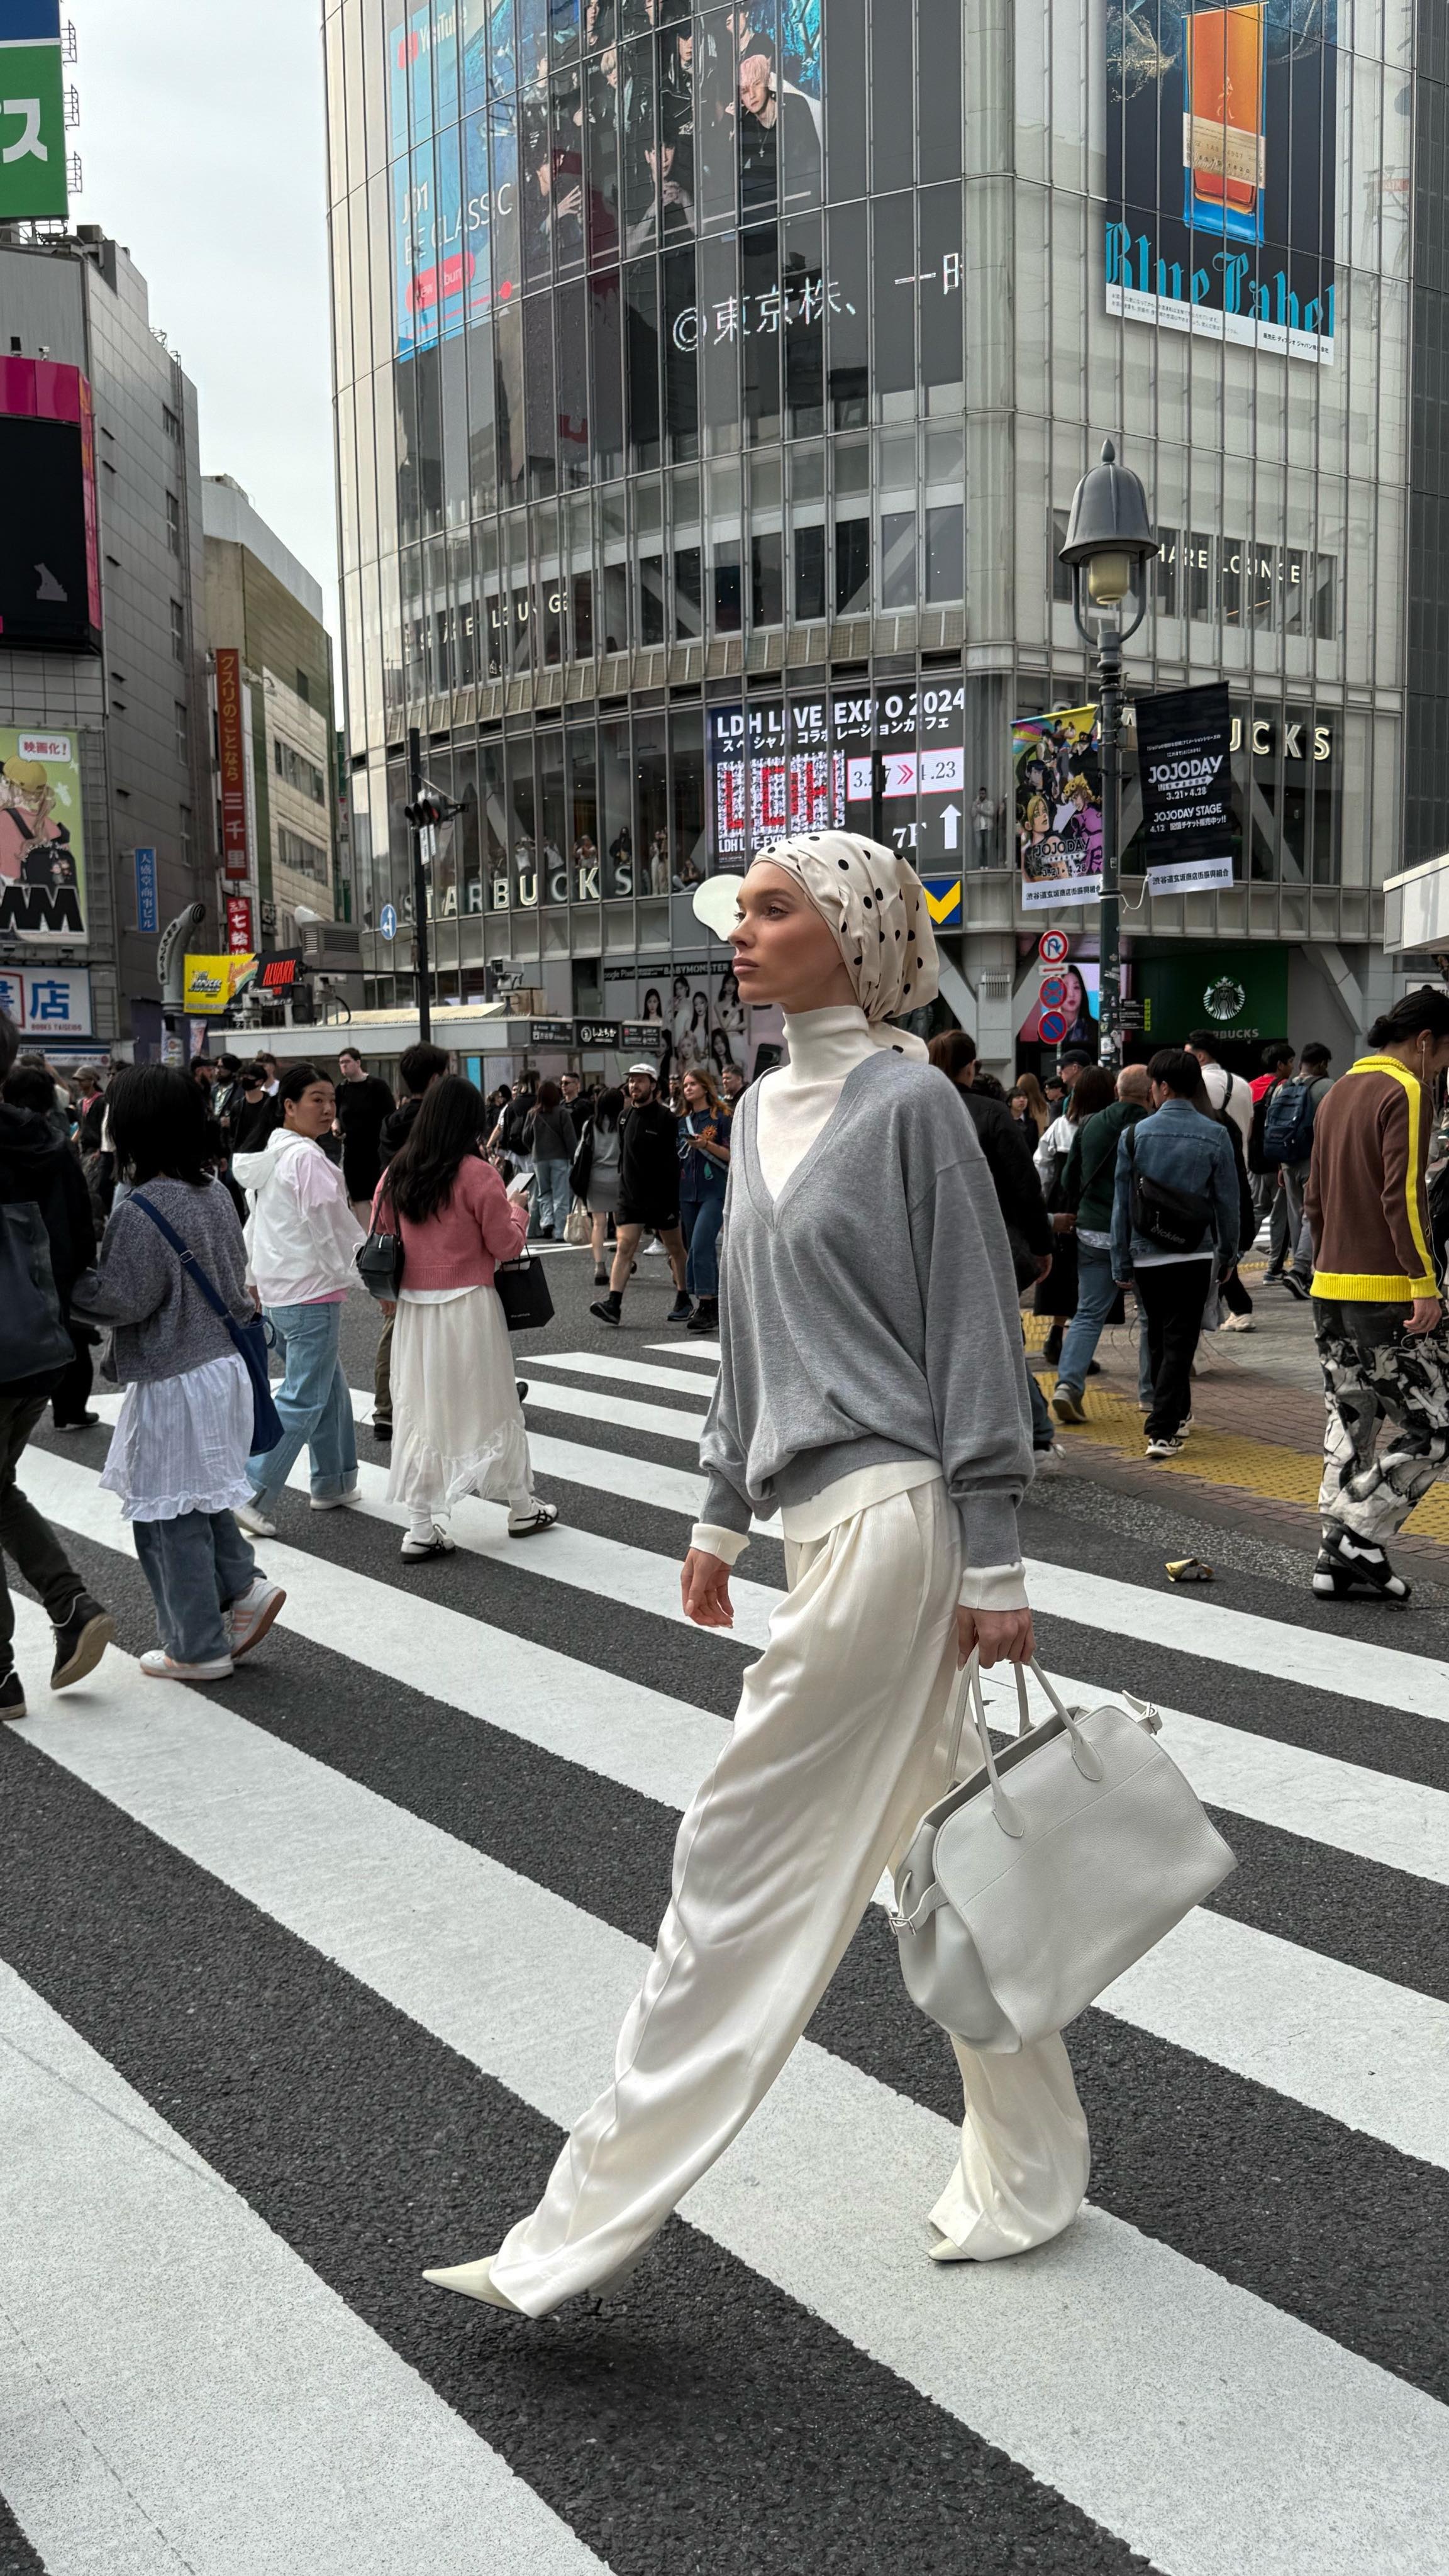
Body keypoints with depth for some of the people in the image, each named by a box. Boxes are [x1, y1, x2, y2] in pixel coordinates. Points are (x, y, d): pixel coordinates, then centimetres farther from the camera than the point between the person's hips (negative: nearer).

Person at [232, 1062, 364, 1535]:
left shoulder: (270, 1156, 12)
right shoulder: (308, 1159, -17)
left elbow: (254, 1227, 19)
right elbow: (336, 1231, -17)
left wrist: (252, 1281, 25)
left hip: (276, 1292, 10)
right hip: (312, 1293, -10)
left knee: (331, 1389, 20)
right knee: (303, 1400, -6)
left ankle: (334, 1483, 27)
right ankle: (251, 1492, -10)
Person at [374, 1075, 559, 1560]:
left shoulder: (396, 1174, 2)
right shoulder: (476, 1173, -13)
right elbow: (506, 1246, -8)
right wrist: (518, 1209, 9)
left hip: (414, 1306, 4)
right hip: (468, 1306, -4)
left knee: (420, 1411, 9)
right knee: (491, 1405, 10)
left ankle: (421, 1528, 8)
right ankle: (522, 1508, 24)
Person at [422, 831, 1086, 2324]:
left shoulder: (907, 1102, -9)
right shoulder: (764, 1111, 15)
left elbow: (974, 1327, -11)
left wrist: (991, 1563, -12)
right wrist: (721, 1515, 20)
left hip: (889, 1514, -9)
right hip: (820, 1513, 9)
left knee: (745, 1860, -4)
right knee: (931, 1845, 15)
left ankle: (588, 2230, 6)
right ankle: (1026, 2173, 30)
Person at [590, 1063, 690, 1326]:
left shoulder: (665, 1117, -10)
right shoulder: (625, 1117, 8)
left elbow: (673, 1163, -13)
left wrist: (673, 1201, -18)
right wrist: (624, 1184, 16)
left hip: (661, 1196, -4)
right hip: (630, 1196, 4)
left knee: (675, 1249, 10)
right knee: (624, 1247, -8)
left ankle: (683, 1302, 23)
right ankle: (614, 1304, -17)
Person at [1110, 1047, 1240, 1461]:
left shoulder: (1135, 1136, -3)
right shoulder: (1215, 1136, -2)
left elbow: (1122, 1205, 0)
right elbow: (1228, 1202, 2)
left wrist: (1121, 1264, 6)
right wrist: (1227, 1254, 14)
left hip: (1146, 1255, 1)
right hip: (1195, 1255, -1)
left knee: (1158, 1338, 17)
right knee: (1180, 1341, 0)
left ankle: (1177, 1413, 31)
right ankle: (1164, 1430, -8)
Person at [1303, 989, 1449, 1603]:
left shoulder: (1337, 1093, 16)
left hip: (1331, 1289, 9)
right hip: (1388, 1292, -9)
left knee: (1349, 1425, 12)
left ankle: (1336, 1557, 12)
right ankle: (1360, 1539, -2)